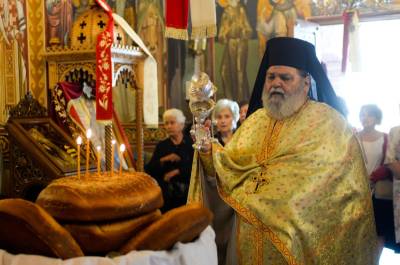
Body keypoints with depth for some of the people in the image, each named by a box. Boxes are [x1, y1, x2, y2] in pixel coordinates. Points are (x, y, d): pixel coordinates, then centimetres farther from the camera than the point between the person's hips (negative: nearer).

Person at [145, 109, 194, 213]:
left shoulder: (191, 143, 3)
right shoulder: (161, 145, 11)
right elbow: (149, 170, 4)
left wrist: (177, 171, -9)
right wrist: (163, 160, -10)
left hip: (187, 191, -2)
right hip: (165, 193, 2)